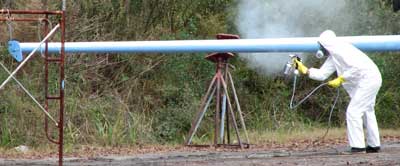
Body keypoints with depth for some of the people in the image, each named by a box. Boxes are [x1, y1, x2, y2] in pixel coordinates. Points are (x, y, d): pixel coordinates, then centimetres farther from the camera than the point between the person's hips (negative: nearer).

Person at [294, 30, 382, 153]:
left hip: (368, 80, -11)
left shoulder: (342, 50, -16)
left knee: (353, 112, -12)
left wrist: (340, 79, -21)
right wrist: (304, 70, 10)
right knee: (367, 112, 20)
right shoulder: (333, 57, 15)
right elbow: (321, 74, 16)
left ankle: (357, 146, -12)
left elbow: (356, 67, -26)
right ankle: (374, 145, 28)